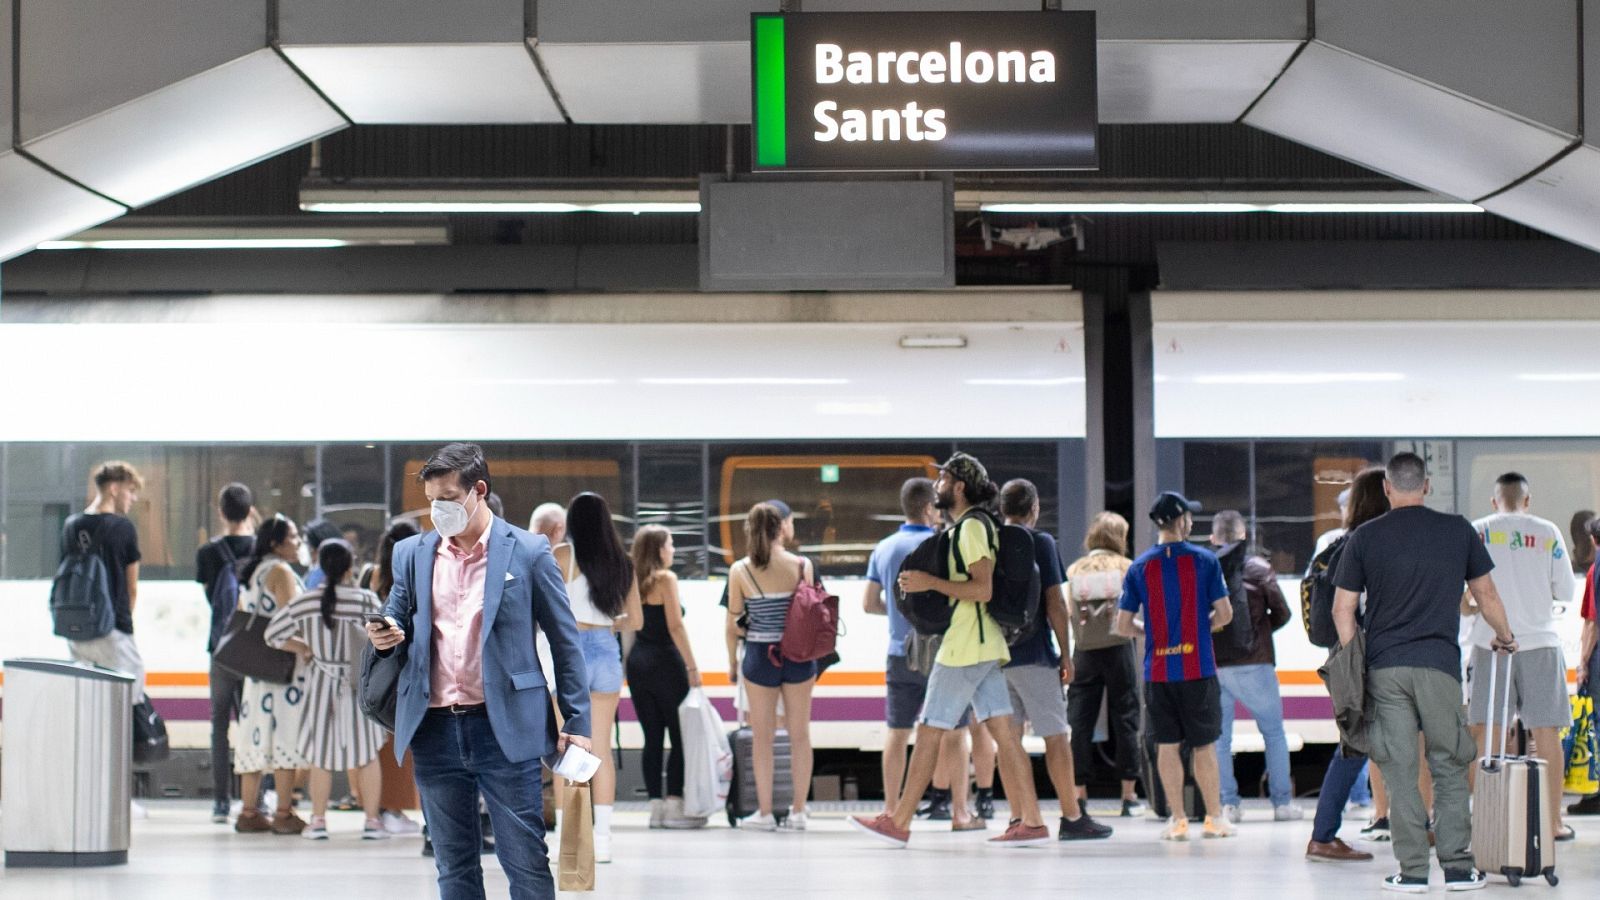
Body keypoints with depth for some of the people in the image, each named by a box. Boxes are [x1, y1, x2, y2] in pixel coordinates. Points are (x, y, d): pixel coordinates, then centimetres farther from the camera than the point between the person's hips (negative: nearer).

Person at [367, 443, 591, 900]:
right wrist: (386, 637, -8)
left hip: (505, 729, -4)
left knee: (526, 862, -1)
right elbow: (398, 624, 18)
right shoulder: (411, 554, 9)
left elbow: (565, 641, 1)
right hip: (435, 731, 4)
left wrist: (577, 723, -3)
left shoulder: (528, 552, -1)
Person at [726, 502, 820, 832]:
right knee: (800, 734, 9)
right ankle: (798, 811, 11)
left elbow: (732, 624, -2)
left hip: (760, 656, -1)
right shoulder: (801, 565, -5)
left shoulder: (740, 571, -7)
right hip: (799, 656, 1)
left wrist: (732, 662, 12)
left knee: (763, 736, 8)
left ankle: (765, 813, 10)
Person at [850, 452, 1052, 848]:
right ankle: (1030, 821, -1)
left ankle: (898, 823, -1)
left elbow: (983, 589, -20)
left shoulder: (971, 526, -12)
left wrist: (930, 583, -18)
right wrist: (928, 585, 18)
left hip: (965, 648, -10)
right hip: (986, 646, 10)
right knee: (1004, 733, 4)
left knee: (929, 731, -5)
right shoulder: (969, 526, 18)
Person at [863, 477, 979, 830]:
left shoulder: (883, 549, 6)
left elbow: (869, 603, 9)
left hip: (899, 653, 5)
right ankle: (959, 812, 1)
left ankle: (891, 810, 7)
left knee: (897, 732, 7)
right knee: (953, 732, 2)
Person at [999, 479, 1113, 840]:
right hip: (1033, 654, -5)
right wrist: (1065, 653, -3)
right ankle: (1072, 818, 0)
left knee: (1009, 738, 7)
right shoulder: (1040, 542, -6)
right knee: (1056, 736, -1)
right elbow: (1054, 603, -9)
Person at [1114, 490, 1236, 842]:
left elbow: (1123, 625, 1)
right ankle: (1214, 819, 10)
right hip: (1198, 668, -1)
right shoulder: (1204, 561, -3)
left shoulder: (1140, 566, 2)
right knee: (1203, 745, 6)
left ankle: (1177, 820, 6)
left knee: (1167, 745, 6)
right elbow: (1225, 613, -3)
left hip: (1157, 670, 1)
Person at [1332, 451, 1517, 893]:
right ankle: (1458, 867, 6)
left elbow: (1342, 610, 2)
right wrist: (1505, 637, 30)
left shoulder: (1364, 537, 2)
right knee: (1449, 768, 9)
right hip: (1440, 665, 0)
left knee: (1399, 772, 3)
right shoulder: (1458, 530, 4)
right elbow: (1487, 596, 13)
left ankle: (1413, 870, 2)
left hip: (1384, 667, 0)